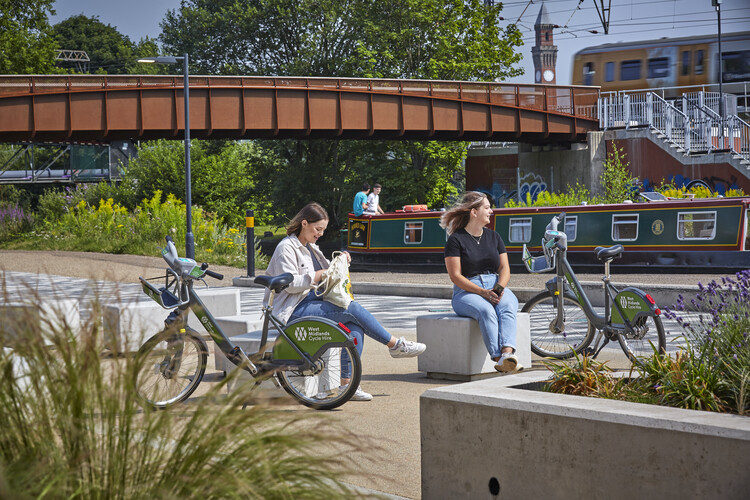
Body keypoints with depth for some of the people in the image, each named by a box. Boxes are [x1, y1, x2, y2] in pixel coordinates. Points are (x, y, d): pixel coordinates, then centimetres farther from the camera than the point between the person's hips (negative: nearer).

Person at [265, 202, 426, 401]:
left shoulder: (309, 247, 21)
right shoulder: (287, 247, -7)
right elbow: (290, 284, -18)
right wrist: (319, 276, -16)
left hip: (311, 302, 9)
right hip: (293, 310, -9)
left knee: (355, 325, -17)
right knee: (353, 309, -22)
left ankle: (346, 384, -22)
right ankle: (395, 345, -9)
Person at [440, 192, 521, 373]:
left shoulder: (493, 237, 17)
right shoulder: (456, 239, -1)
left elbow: (504, 267, 11)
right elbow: (455, 276, -8)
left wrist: (499, 287, -12)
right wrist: (483, 292, -18)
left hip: (496, 286, 4)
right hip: (466, 292, -4)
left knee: (507, 306, -31)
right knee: (486, 310, -36)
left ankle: (507, 353, -52)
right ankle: (498, 358, -45)